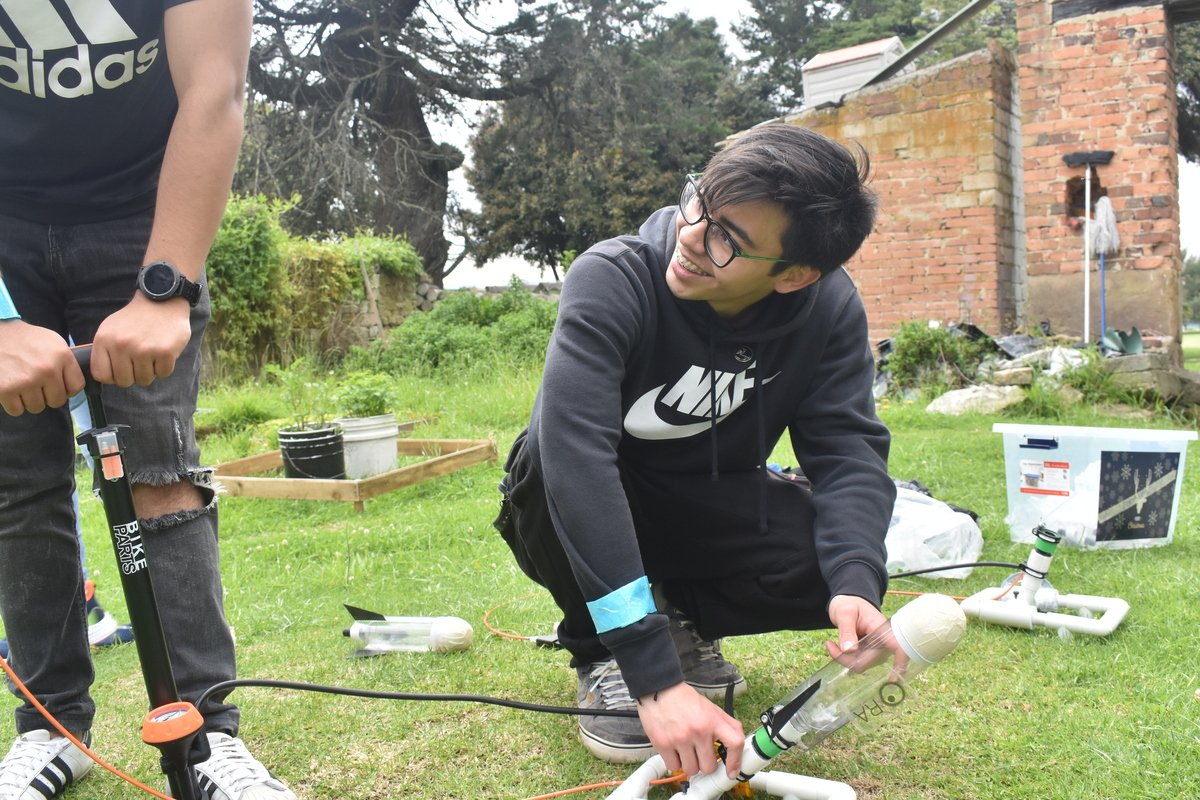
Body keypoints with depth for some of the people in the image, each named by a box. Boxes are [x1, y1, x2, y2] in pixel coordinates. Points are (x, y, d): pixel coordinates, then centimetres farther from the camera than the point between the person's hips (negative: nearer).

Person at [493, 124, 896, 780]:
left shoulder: (828, 306, -15)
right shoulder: (612, 280, -31)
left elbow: (848, 449, -20)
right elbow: (575, 452, -42)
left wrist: (855, 583, -42)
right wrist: (654, 676, -47)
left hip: (709, 510, 3)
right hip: (587, 521, -2)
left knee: (839, 567, -24)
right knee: (549, 453, -36)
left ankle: (683, 618, 8)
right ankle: (597, 653, -8)